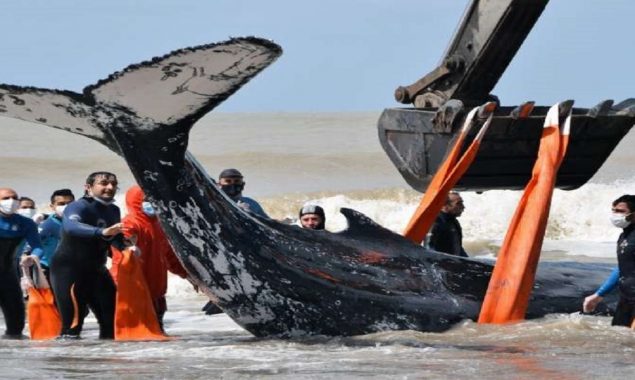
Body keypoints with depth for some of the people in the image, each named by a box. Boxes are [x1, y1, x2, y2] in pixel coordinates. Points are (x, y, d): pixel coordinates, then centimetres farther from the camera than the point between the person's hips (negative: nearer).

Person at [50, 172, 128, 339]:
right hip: (68, 268, -8)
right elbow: (71, 226, -41)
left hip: (95, 269, 8)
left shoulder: (113, 210, 6)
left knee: (112, 312, 12)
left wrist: (126, 247, -3)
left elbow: (115, 237, 21)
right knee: (73, 318, -19)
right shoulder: (79, 206, -19)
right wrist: (102, 232, -56)